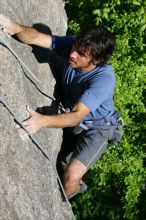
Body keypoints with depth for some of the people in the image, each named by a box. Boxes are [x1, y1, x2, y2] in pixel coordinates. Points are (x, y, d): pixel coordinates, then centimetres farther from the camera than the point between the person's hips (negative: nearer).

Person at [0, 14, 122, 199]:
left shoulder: (104, 78, -38)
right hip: (71, 119, 6)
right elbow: (36, 37, -30)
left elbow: (77, 116, -41)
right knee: (65, 162, 24)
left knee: (72, 175, -16)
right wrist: (16, 28, -53)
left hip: (97, 129, -6)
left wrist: (42, 121, -57)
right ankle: (78, 185, 59)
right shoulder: (71, 46, -24)